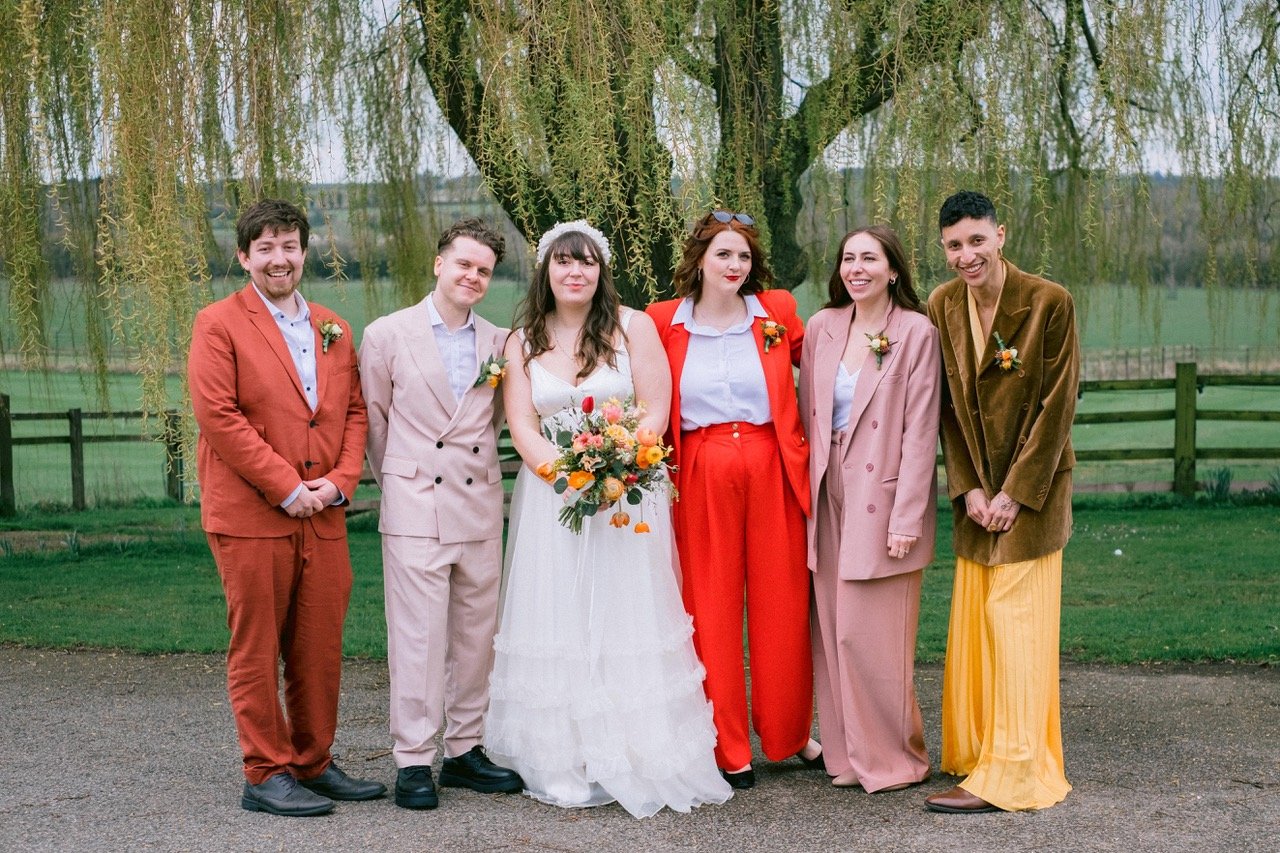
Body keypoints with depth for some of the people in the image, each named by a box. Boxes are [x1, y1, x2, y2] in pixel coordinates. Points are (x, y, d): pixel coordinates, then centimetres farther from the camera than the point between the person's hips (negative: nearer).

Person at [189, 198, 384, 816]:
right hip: (250, 515, -5)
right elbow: (217, 414, -11)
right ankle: (266, 775, 9)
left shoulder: (334, 330, 16)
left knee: (320, 648, 9)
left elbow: (354, 411, 14)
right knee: (256, 650, 1)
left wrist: (339, 481, -4)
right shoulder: (219, 324, -2)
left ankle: (313, 764, 21)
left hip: (323, 514, 5)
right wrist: (286, 487, -13)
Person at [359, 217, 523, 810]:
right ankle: (413, 763, 3)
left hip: (481, 508, 4)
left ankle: (465, 751, 20)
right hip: (415, 509, -4)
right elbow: (375, 421, 8)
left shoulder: (499, 343, 9)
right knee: (417, 638, -4)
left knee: (476, 636, 9)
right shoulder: (387, 335, 0)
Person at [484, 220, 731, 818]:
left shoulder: (633, 327, 0)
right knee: (556, 627, 1)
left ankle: (641, 761, 7)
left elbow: (655, 411, -4)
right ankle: (565, 764, 7)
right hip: (550, 496, 2)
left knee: (627, 622, -1)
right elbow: (521, 425, 1)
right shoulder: (522, 342, 7)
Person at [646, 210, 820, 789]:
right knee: (712, 610, 5)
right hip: (700, 476, -1)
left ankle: (790, 732, 26)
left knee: (783, 604, 7)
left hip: (773, 470, 1)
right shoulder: (663, 321, 1)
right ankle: (728, 748, 16)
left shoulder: (777, 311, 4)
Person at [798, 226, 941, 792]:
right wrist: (807, 494, 7)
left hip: (883, 498, -5)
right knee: (833, 629, 7)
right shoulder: (821, 327, 8)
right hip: (828, 495, 5)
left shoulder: (916, 333, -6)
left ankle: (893, 758, 11)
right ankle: (849, 754, 18)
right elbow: (808, 416, 12)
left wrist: (907, 517, -13)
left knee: (874, 634, -4)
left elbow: (920, 432, -9)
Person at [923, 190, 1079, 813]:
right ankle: (973, 749, 20)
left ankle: (1008, 774, 0)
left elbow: (1057, 405, -12)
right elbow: (948, 405, 5)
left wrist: (1015, 493, -13)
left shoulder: (1049, 302, -13)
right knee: (971, 622, 9)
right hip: (976, 489, 5)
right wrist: (968, 489, -4)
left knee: (1015, 621, -5)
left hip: (1030, 487, -5)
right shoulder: (942, 306, 1)